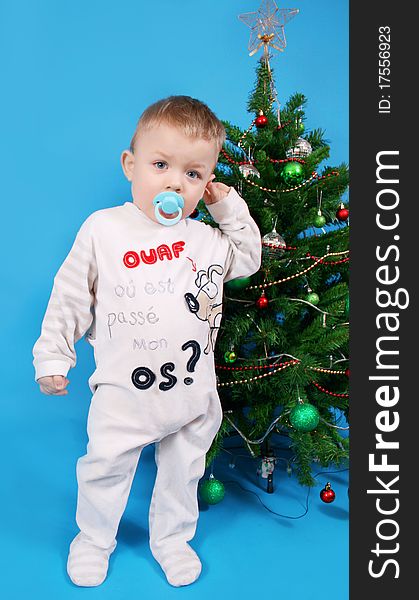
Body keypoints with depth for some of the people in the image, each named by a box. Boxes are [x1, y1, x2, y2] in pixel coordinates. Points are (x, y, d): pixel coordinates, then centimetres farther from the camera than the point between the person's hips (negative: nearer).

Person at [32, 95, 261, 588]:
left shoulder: (207, 239, -3)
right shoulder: (103, 230, -12)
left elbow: (249, 257, 15)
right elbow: (70, 298, -4)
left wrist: (230, 206, 2)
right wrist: (52, 357, -2)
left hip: (193, 394, 3)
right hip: (125, 393, -3)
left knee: (182, 472, 21)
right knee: (106, 468, 15)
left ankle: (172, 538, 46)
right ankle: (94, 538, 43)